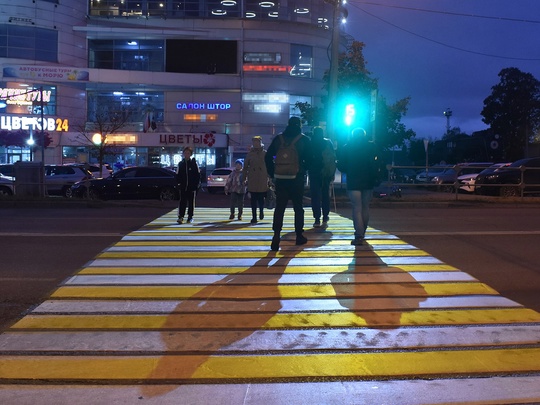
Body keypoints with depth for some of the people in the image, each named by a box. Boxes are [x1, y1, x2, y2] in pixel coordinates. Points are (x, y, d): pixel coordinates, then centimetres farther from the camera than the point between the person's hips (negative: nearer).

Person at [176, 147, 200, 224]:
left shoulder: (194, 163, 1)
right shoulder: (180, 164, 7)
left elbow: (198, 175, 2)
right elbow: (177, 175, 10)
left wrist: (197, 184, -4)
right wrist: (179, 183, -2)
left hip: (192, 187, -1)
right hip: (183, 187, 1)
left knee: (191, 202, 7)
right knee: (182, 202, -4)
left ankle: (190, 217, 14)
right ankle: (180, 217, -8)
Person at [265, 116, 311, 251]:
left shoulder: (278, 138, 7)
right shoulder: (304, 140, 0)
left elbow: (268, 157, 5)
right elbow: (308, 159, -4)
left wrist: (272, 174, 9)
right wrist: (303, 171, 10)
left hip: (280, 178, 2)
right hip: (297, 179, -2)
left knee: (279, 208, 2)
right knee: (298, 207, 9)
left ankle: (276, 236, -9)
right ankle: (299, 236, 14)